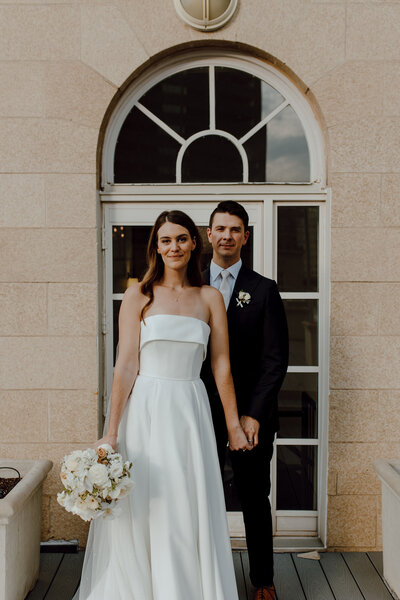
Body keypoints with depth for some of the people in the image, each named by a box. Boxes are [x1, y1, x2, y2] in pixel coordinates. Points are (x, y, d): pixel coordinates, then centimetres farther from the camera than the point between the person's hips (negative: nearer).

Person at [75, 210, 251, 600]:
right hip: (145, 411, -1)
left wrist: (233, 424, 9)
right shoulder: (139, 296, 0)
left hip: (191, 414, 2)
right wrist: (111, 431, -7)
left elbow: (221, 365, 7)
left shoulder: (210, 298, 6)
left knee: (191, 515, 8)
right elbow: (125, 365, -4)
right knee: (141, 513, 8)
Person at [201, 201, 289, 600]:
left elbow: (275, 360, -4)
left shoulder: (264, 291, 0)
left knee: (255, 499, 11)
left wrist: (253, 414, -11)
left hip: (251, 415, -1)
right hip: (201, 413, 1)